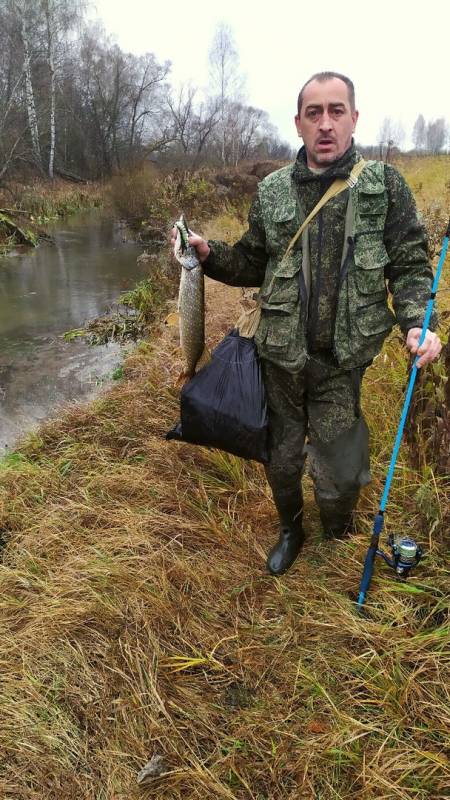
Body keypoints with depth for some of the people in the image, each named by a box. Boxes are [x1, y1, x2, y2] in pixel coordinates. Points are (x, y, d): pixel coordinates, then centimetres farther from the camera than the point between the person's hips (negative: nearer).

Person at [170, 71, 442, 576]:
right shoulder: (272, 191, 2)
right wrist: (209, 254, -7)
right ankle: (290, 529, 47)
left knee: (339, 475, 8)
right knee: (281, 459, 17)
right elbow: (252, 265, 10)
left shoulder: (383, 184, -2)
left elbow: (410, 265, -1)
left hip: (342, 363, -2)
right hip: (280, 357, 2)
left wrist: (417, 322, -18)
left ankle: (339, 545, 41)